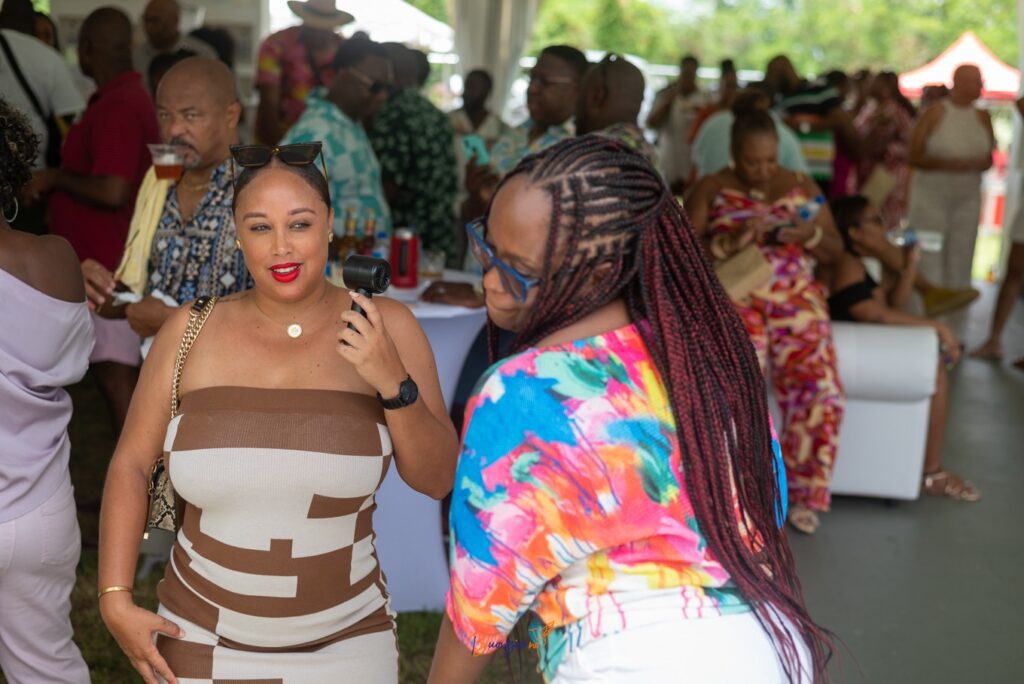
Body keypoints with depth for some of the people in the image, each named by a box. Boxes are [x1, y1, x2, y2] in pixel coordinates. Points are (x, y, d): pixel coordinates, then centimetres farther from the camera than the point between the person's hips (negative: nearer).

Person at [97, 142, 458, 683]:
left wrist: (393, 383, -21)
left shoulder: (386, 328, -8)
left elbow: (437, 479, -6)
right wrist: (115, 599, -3)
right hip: (200, 640, 1)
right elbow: (131, 465, 2)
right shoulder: (191, 332, -6)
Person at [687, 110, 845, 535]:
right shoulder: (712, 189, 8)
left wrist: (809, 235, -5)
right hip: (733, 296, -2)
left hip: (796, 298, 3)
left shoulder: (802, 187, 17)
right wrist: (731, 243, -16)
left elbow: (835, 251, 17)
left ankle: (804, 493, -4)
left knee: (821, 391, -22)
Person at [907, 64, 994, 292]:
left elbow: (988, 158, 14)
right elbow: (913, 157, -8)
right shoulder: (935, 113, -6)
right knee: (928, 261, -5)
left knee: (961, 257, 3)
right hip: (932, 195, -4)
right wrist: (947, 164, -21)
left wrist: (981, 164, -9)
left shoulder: (983, 117, 7)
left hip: (968, 197, 4)